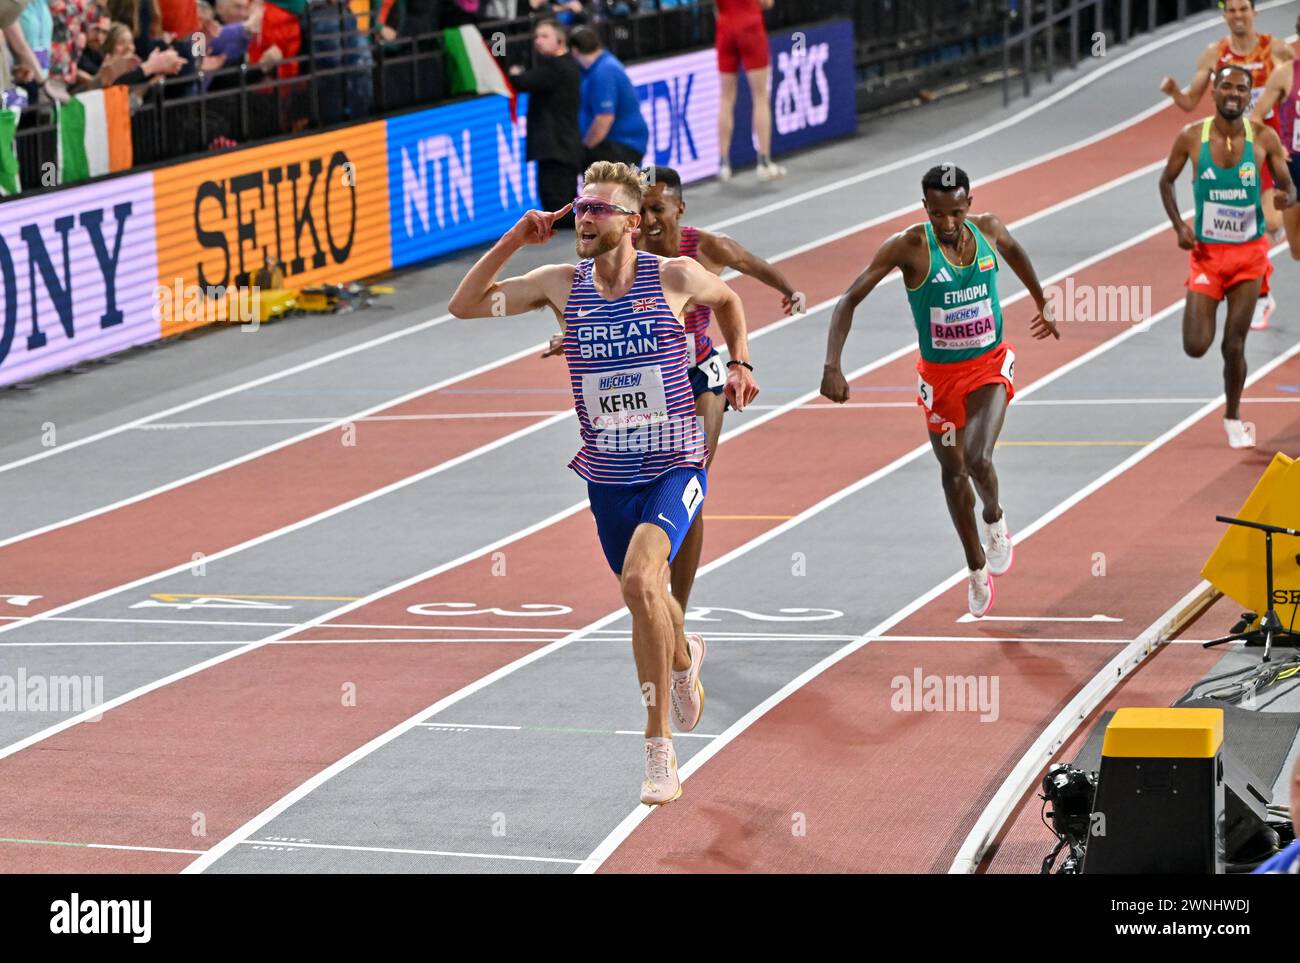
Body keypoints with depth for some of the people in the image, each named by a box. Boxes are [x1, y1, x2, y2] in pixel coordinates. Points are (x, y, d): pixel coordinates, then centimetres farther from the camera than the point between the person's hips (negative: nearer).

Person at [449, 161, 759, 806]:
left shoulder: (674, 278, -7)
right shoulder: (562, 285, -2)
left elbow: (728, 299, 16)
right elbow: (464, 305, -2)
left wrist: (739, 364, 9)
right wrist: (513, 241, -10)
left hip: (674, 469, -4)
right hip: (607, 479, 4)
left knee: (639, 580, -28)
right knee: (646, 599, 19)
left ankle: (659, 749, -21)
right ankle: (685, 657, 58)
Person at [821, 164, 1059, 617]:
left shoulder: (988, 229, -11)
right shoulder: (909, 247, -21)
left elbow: (1014, 250, 16)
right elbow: (849, 300, -20)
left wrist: (1042, 303, 27)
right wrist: (832, 367, -31)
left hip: (989, 365, 0)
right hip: (939, 375, 0)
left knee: (977, 459, -23)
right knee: (953, 473, 14)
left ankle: (995, 520, 11)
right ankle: (977, 568, 35)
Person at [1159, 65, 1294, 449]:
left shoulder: (1264, 138, -7)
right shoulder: (1192, 137, -8)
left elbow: (1289, 187, 1)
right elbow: (1166, 181, 7)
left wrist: (1285, 198, -24)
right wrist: (1178, 226, -6)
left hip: (1249, 252, 0)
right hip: (1207, 253, 0)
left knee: (1235, 345, 0)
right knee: (1196, 346, -8)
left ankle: (1233, 417, 22)